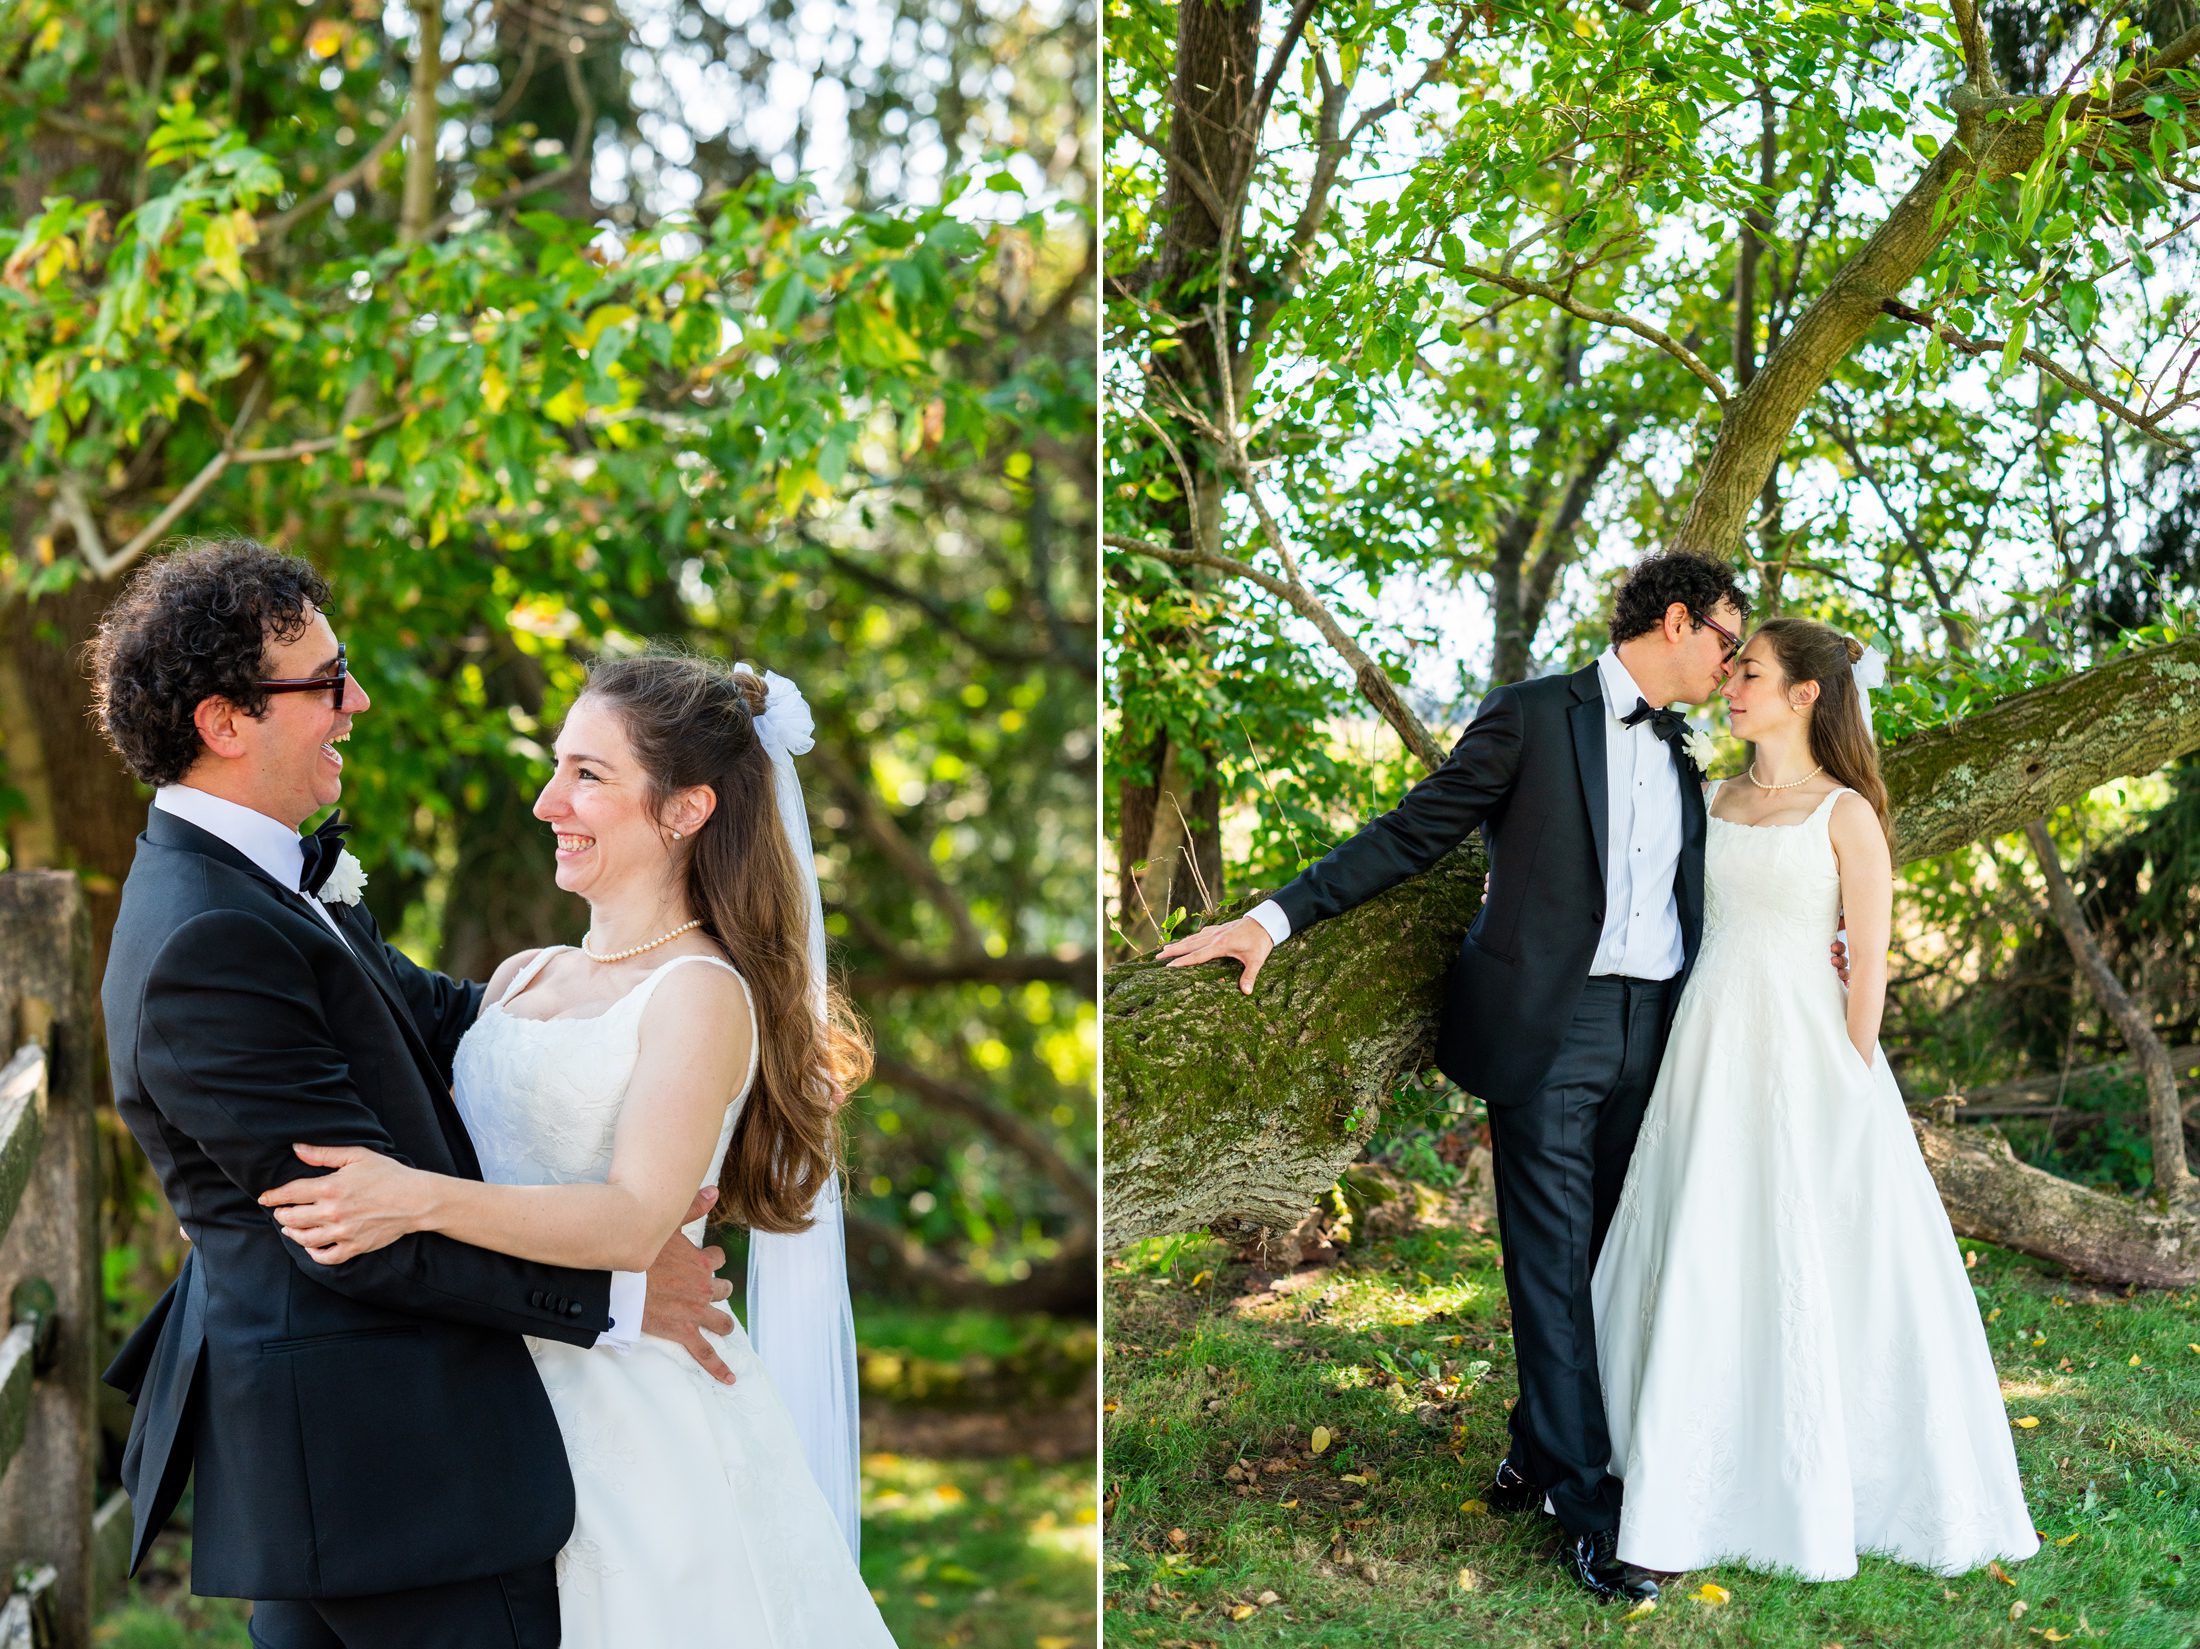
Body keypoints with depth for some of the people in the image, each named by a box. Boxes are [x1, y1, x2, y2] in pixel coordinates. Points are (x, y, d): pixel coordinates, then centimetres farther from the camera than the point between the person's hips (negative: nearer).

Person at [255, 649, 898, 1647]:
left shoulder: (702, 994, -10)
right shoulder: (523, 977, 12)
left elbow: (635, 1220, -22)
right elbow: (446, 1139, 17)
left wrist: (419, 1200, -32)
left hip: (636, 1414, -6)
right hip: (502, 1393, 7)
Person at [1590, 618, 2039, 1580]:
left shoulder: (1845, 814, -4)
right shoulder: (1713, 801, 11)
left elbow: (1868, 961, -7)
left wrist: (1853, 1085, -10)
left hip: (1802, 1050, -5)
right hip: (1709, 1042, 5)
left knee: (1812, 1268, -1)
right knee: (1700, 1270, 8)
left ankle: (1822, 1492, 11)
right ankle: (1708, 1484, 20)